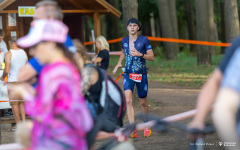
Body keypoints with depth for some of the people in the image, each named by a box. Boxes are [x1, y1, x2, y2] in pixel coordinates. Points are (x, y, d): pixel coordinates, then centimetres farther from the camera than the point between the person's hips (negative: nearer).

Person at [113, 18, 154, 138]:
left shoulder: (144, 40, -6)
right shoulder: (124, 41, 5)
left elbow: (152, 57, -6)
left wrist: (140, 54, -21)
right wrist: (119, 63, 12)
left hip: (141, 75, -2)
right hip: (128, 74, 2)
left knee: (143, 102, 10)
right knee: (128, 100, -17)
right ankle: (133, 130, -19)